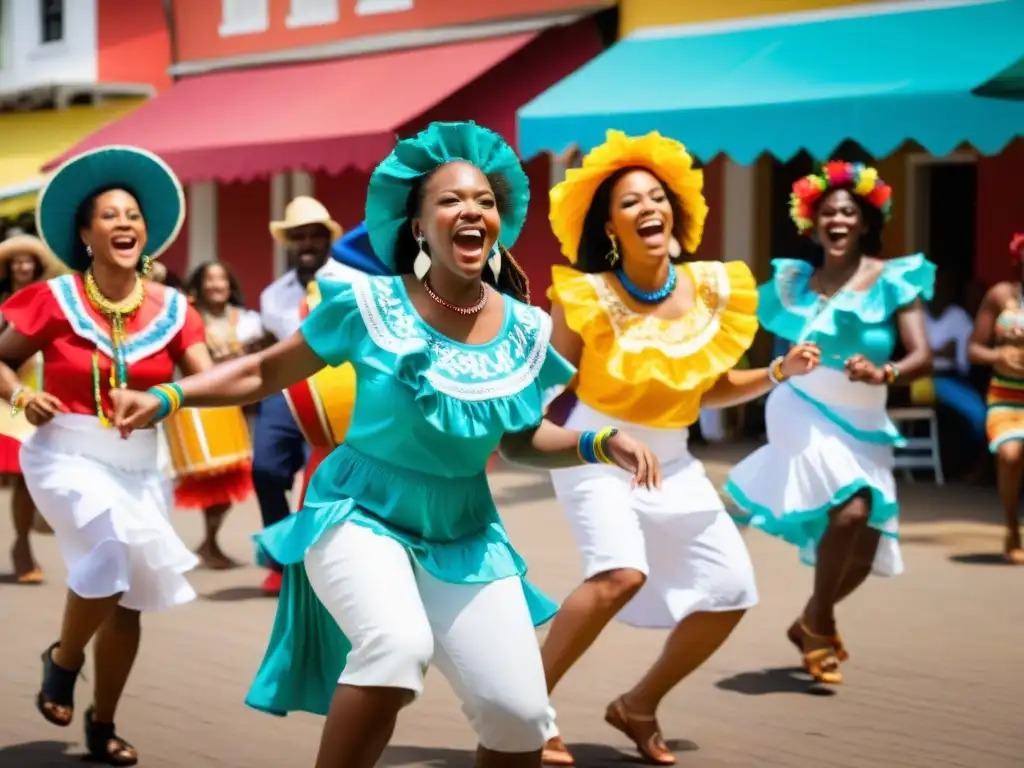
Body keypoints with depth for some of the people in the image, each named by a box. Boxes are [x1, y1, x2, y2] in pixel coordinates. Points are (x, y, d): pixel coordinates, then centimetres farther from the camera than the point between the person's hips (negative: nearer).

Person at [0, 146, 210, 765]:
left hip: (140, 465, 4)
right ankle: (62, 661, 0)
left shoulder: (172, 309, -2)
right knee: (112, 551, -29)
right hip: (67, 456, -3)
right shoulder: (56, 300, -6)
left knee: (128, 602, 8)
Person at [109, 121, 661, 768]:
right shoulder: (369, 304, -12)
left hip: (464, 536, 4)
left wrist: (598, 444, -5)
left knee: (519, 713, -7)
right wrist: (165, 398, -11)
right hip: (360, 515, -4)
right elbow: (266, 371, -1)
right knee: (398, 645, -35)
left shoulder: (525, 332, -3)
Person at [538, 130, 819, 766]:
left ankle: (640, 705, 23)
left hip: (671, 462, 6)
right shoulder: (587, 297, -16)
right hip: (595, 455, -6)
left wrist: (778, 373, -4)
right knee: (621, 574, -30)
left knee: (730, 593, 2)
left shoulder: (711, 288, -4)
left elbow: (705, 389, 7)